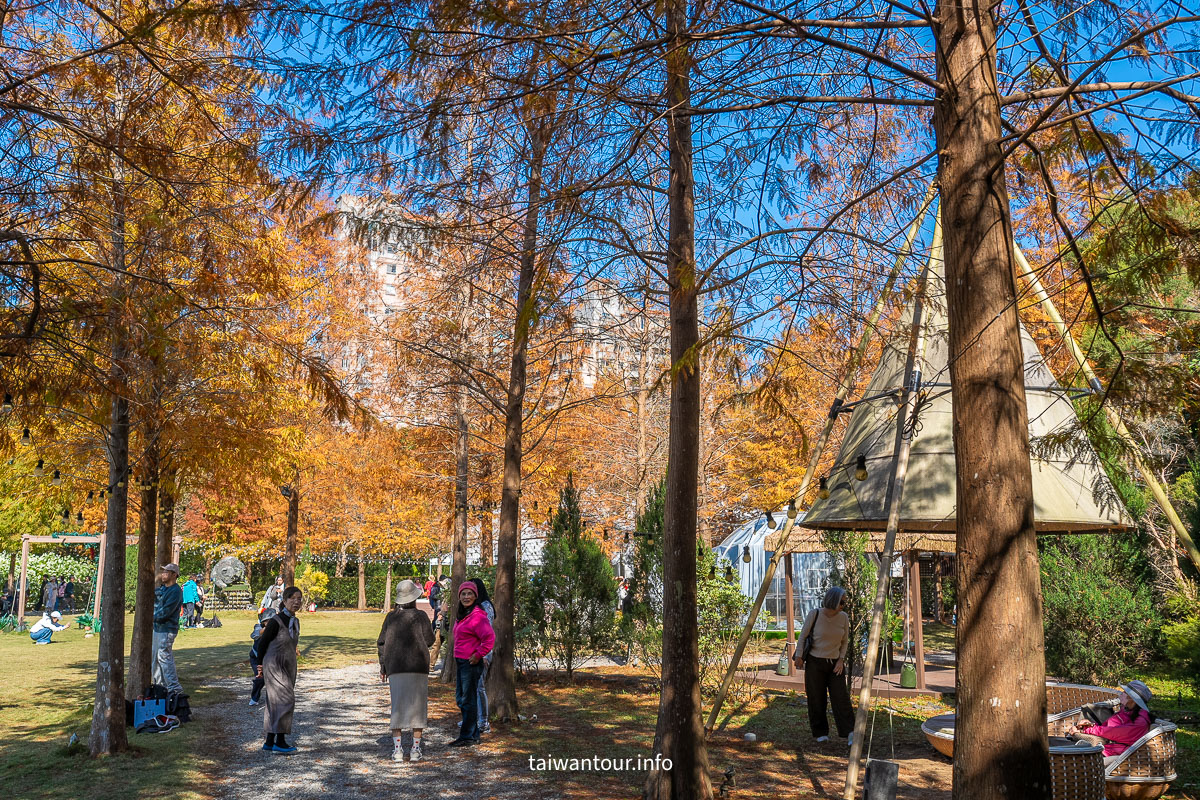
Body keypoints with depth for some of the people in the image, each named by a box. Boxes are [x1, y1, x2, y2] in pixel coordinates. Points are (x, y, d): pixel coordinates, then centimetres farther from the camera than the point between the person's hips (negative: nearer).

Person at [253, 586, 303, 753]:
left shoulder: (295, 622, 9)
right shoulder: (276, 621, -14)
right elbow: (262, 643, -7)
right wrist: (261, 665, 3)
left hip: (289, 667, 7)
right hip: (274, 666, -7)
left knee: (275, 704, 10)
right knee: (286, 700, -13)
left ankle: (269, 742, 16)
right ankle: (280, 741, -9)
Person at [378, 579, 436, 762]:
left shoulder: (391, 617, 5)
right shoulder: (420, 616, -4)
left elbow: (382, 642, 8)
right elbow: (429, 640, -2)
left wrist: (382, 666, 17)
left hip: (395, 668, 2)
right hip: (418, 667, -2)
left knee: (397, 708, 7)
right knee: (417, 707, 5)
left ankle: (397, 749, 3)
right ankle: (415, 749, 6)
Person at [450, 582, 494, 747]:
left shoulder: (478, 616, -17)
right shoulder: (461, 615, 13)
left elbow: (489, 638, -25)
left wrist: (478, 655, -18)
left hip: (471, 663, -10)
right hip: (461, 662, 10)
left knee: (468, 700, -1)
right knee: (460, 698, 16)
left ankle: (468, 736, 9)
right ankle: (474, 733, 26)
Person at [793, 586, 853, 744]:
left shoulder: (843, 617, -4)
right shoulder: (814, 614, -12)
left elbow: (844, 641, 8)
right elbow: (803, 635, -1)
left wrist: (841, 660, -4)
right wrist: (799, 655, -8)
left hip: (835, 663, 2)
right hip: (815, 662, -2)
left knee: (841, 698, -9)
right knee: (817, 700, 1)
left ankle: (849, 733, -9)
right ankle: (821, 733, 14)